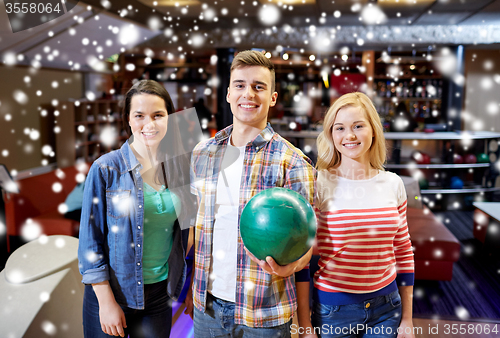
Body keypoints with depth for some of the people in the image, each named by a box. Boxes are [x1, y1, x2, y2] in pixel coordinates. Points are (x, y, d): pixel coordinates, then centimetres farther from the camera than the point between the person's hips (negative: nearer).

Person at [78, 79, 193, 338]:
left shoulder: (180, 166, -2)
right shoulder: (106, 169, -12)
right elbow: (90, 242, -9)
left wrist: (188, 290, 5)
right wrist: (107, 302, -10)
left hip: (160, 294, 3)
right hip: (111, 291, -3)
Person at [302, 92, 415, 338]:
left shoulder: (392, 184, 0)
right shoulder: (318, 184, -12)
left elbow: (403, 251, 7)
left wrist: (407, 318, 10)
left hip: (386, 309, 4)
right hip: (332, 309, -3)